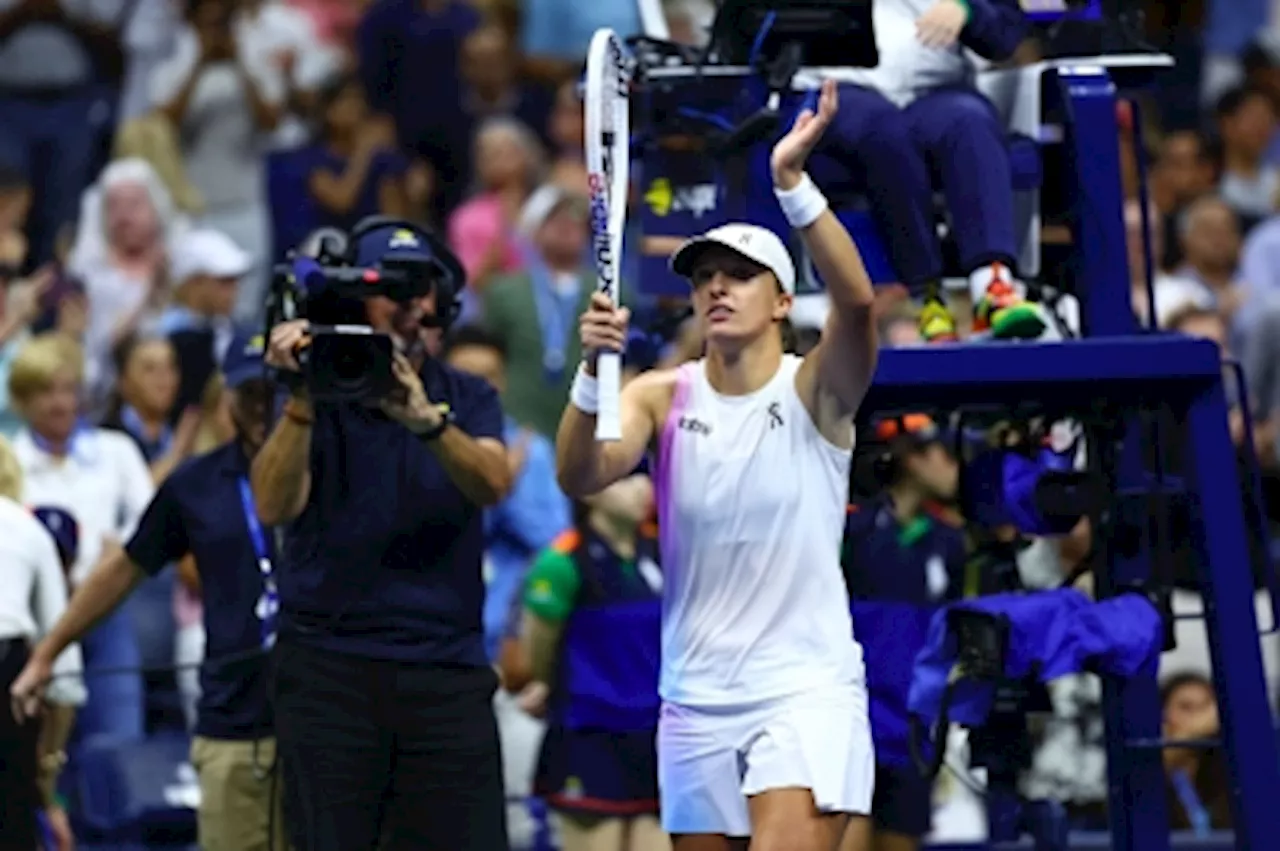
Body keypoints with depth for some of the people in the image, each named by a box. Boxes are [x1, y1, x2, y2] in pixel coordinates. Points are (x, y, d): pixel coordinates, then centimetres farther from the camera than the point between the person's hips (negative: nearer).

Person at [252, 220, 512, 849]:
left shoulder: (467, 399, 10)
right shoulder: (321, 397, 2)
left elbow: (493, 483, -12)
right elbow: (274, 506, -14)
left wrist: (425, 419, -30)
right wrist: (300, 403, -27)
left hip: (446, 668, 2)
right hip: (329, 672, -2)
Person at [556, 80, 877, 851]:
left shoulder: (813, 392, -5)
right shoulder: (664, 399, 4)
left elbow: (856, 298, -25)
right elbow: (579, 475, -14)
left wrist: (794, 182, -37)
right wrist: (594, 369, -32)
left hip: (805, 694, -4)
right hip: (696, 702, 4)